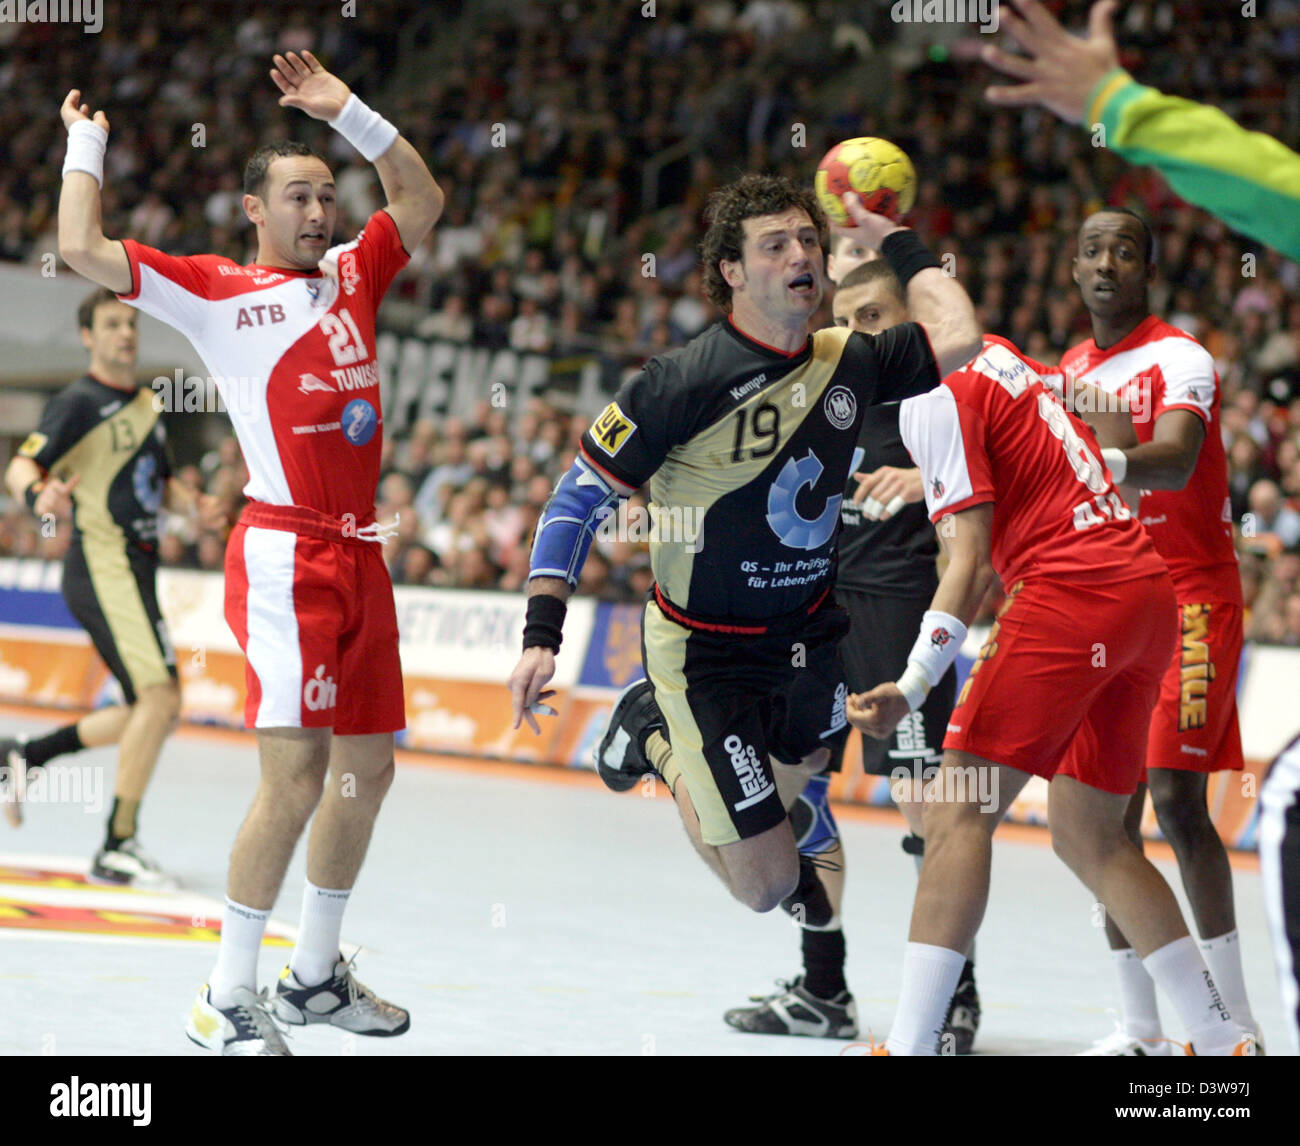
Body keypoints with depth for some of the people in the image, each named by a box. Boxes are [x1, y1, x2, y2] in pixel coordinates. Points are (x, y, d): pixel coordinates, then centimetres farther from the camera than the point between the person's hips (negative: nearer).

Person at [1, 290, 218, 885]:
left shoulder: (148, 404, 17)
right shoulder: (79, 402, -8)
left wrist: (193, 503, 6)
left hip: (135, 568, 9)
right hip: (102, 566, -9)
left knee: (152, 711, 11)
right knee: (160, 696, -18)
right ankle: (117, 848, -13)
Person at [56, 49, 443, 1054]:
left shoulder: (352, 274, 17)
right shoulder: (214, 290, -1)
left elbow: (423, 201, 25)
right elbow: (82, 249, -9)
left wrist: (346, 112, 16)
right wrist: (88, 144, 5)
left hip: (359, 553, 7)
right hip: (285, 553, -7)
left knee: (368, 767, 12)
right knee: (296, 776, -13)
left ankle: (316, 973, 27)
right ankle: (228, 1000, -4)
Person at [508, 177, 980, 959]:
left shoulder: (848, 363, -5)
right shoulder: (684, 382, -21)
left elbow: (957, 340, -14)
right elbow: (580, 497, -15)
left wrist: (896, 242, -5)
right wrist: (542, 637, -22)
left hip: (812, 631, 6)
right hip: (707, 651, -6)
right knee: (768, 884, -4)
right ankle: (663, 744, 20)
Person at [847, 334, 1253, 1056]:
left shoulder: (933, 399, -6)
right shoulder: (996, 355, 18)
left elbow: (972, 563, -13)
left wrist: (911, 689, -19)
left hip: (1074, 592, -9)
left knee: (957, 812, -9)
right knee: (1087, 838, 15)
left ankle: (909, 1044, -17)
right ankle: (1222, 1041, 14)